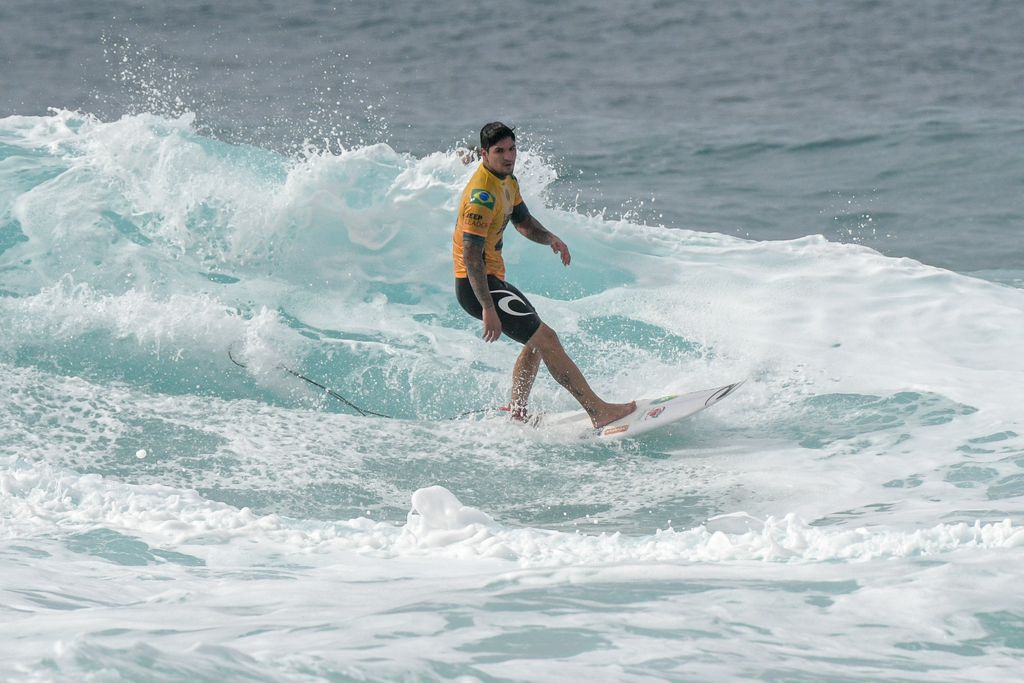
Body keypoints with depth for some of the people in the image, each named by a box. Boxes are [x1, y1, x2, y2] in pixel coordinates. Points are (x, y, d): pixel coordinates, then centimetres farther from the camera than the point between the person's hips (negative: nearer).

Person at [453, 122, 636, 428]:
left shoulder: (507, 180, 8)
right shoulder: (483, 194, -24)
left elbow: (523, 221, 20)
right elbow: (470, 255, -28)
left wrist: (549, 237, -4)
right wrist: (488, 309, -32)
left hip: (492, 279, 11)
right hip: (476, 286, -11)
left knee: (536, 341, 23)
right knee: (546, 339, -13)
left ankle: (516, 414, 29)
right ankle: (599, 411, -14)